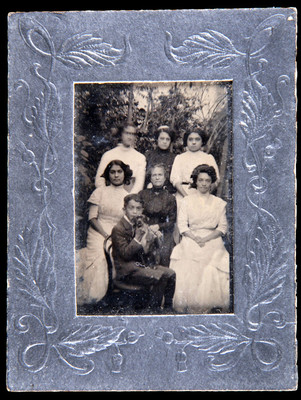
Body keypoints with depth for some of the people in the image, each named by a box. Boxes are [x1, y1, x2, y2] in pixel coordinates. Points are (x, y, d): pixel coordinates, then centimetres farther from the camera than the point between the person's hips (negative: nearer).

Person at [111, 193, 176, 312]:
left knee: (170, 274, -9)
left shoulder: (140, 224, 11)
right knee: (159, 277, -26)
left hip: (142, 263, 8)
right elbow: (125, 254, -20)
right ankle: (154, 308, -8)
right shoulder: (118, 229, -11)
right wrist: (138, 236, -25)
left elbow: (145, 252, 10)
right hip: (127, 269, -8)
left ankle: (168, 308, 1)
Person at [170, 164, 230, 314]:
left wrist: (206, 239, -9)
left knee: (212, 270, -24)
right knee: (188, 268, -24)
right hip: (190, 240, 0)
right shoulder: (187, 201, 12)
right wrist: (195, 238, -12)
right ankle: (189, 306, -16)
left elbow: (222, 227, 7)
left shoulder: (219, 203, 13)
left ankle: (208, 305, -14)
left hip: (212, 241, 0)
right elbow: (182, 225, 4)